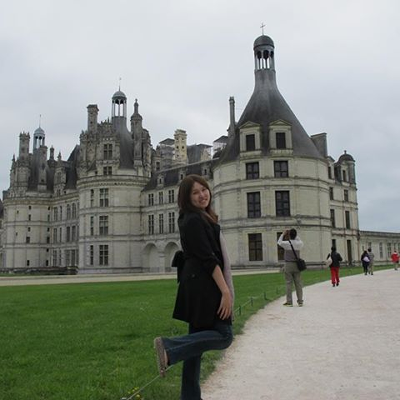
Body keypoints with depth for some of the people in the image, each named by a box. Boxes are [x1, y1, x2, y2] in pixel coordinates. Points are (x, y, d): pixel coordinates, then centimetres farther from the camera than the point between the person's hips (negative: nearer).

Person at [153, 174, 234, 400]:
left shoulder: (201, 218, 18)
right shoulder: (194, 220, -13)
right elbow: (208, 258, -19)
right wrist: (226, 291, -21)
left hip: (199, 286, 10)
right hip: (204, 285, -10)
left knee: (197, 340, 11)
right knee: (224, 335, -8)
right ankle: (170, 348, -13)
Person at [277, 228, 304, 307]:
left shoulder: (286, 243, -11)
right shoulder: (299, 244, -2)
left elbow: (279, 242, 11)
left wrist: (283, 234, 19)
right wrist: (295, 235, 22)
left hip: (288, 265, -3)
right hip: (297, 265, 3)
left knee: (289, 284, 1)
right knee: (298, 283, 6)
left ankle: (289, 302, 3)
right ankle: (300, 301, 9)